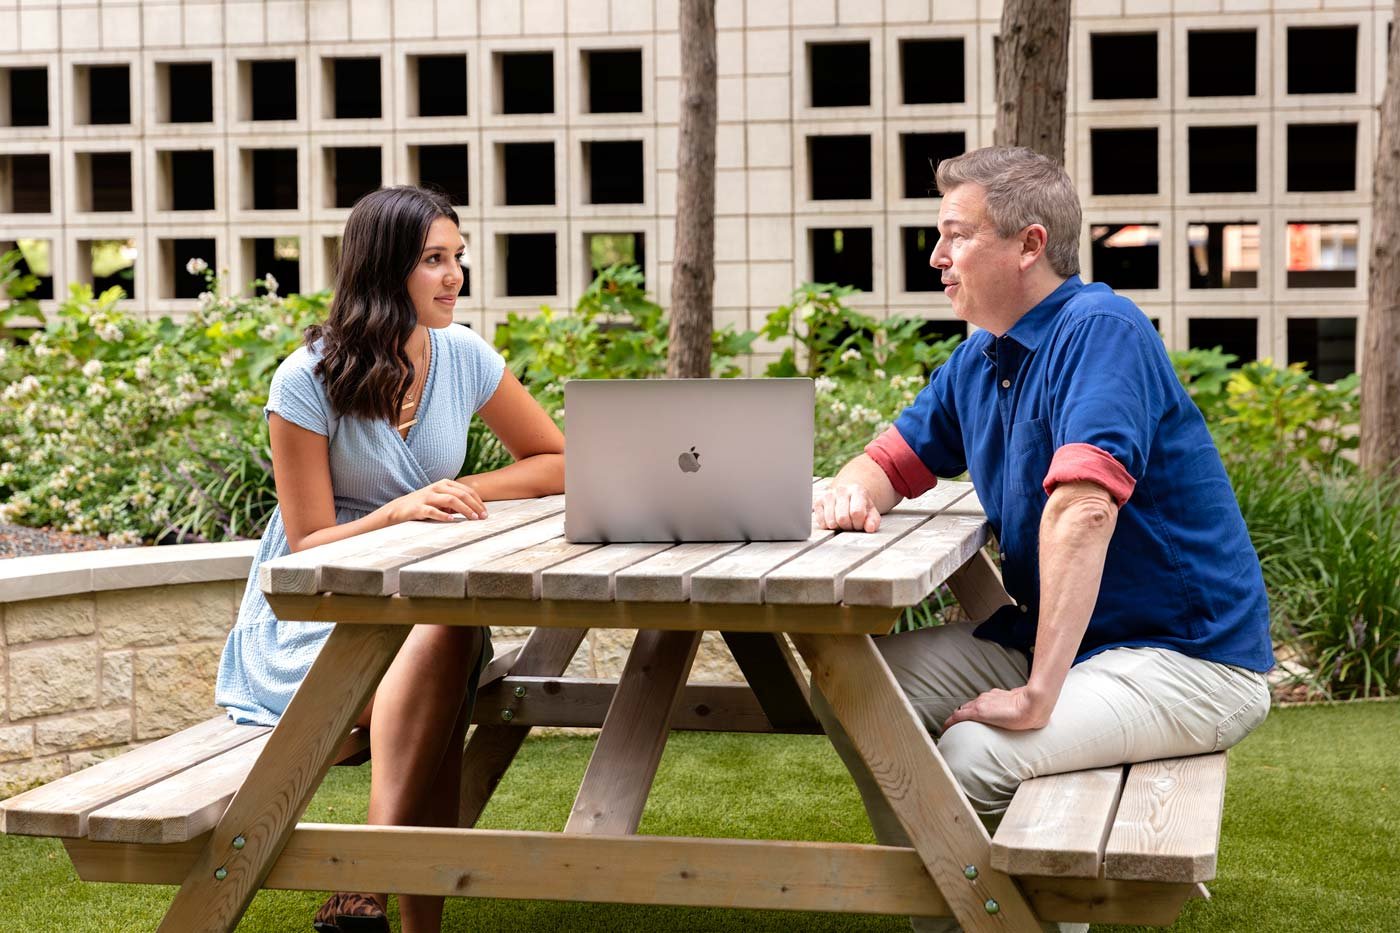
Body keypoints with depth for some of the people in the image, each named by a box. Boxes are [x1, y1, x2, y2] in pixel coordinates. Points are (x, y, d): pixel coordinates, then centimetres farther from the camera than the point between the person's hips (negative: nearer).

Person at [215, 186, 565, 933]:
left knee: (450, 635, -35)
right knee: (442, 630, -36)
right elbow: (308, 547, -8)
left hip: (426, 602, 4)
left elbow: (557, 462, 10)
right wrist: (398, 511, -26)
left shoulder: (463, 357, 2)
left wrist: (470, 491, -8)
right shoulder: (309, 381, -9)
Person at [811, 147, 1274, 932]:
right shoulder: (977, 361, 8)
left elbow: (1082, 509, -30)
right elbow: (891, 462, 17)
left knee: (976, 756, -29)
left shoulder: (1099, 331, -19)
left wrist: (1038, 696, -34)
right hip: (1045, 634, 9)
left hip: (1187, 654, -9)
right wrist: (852, 492, -10)